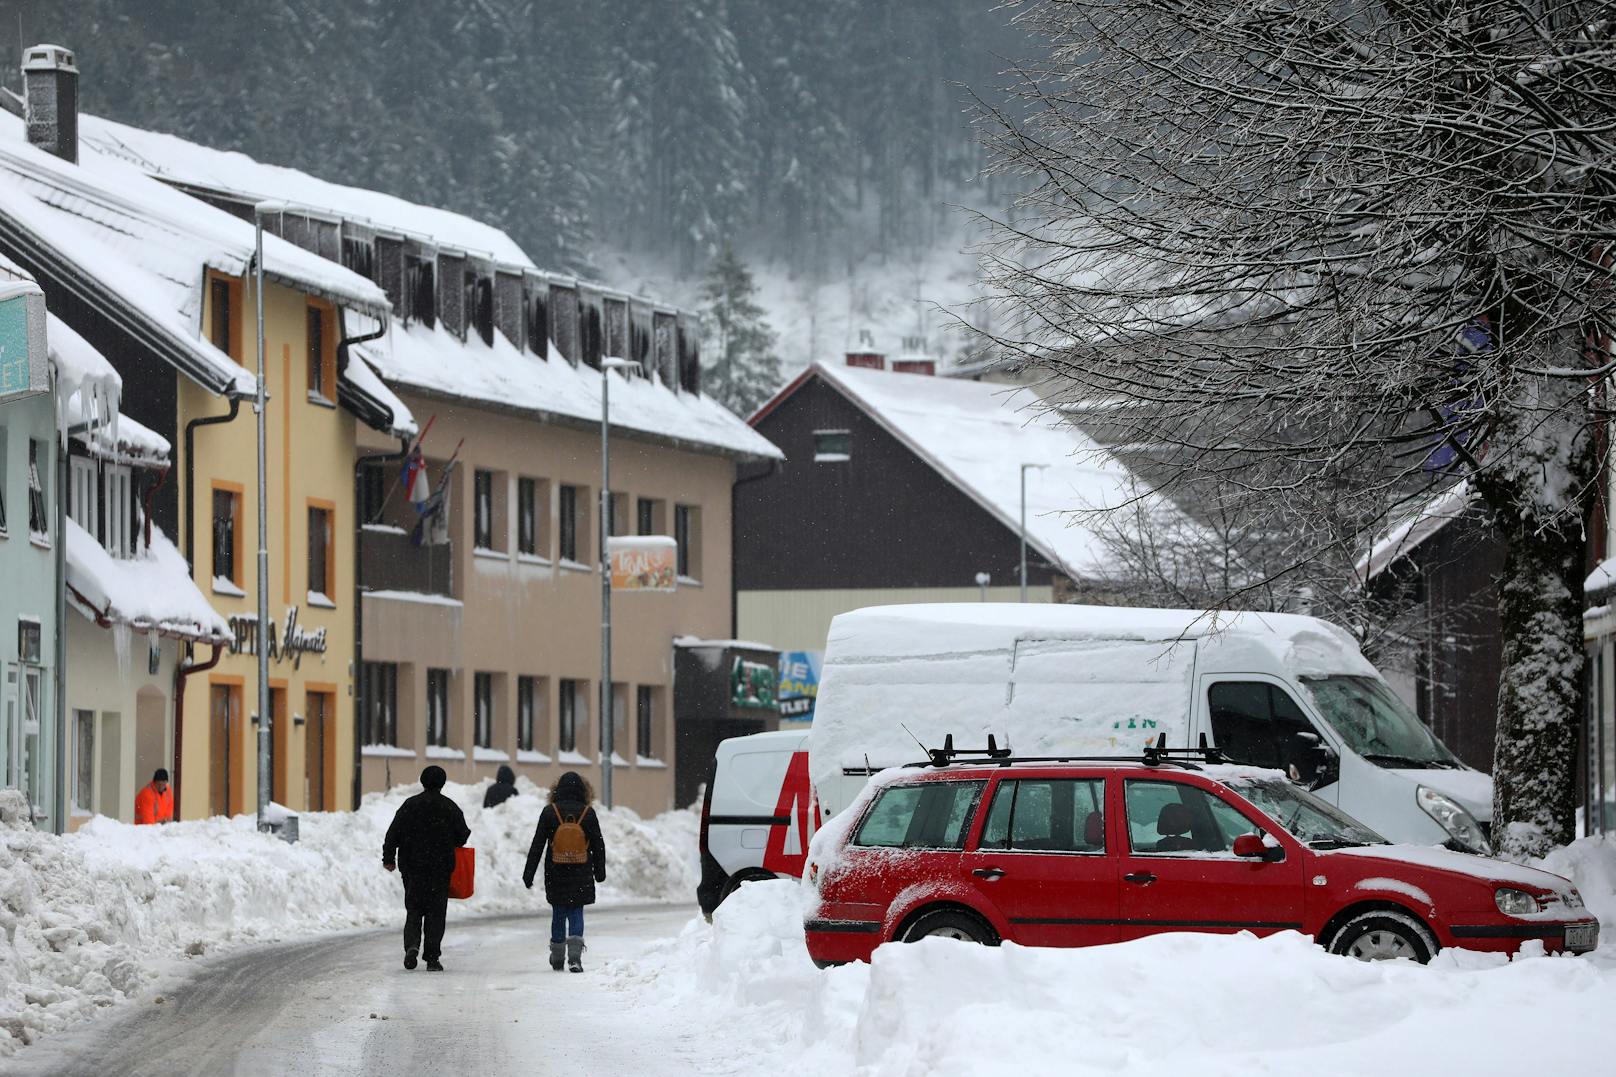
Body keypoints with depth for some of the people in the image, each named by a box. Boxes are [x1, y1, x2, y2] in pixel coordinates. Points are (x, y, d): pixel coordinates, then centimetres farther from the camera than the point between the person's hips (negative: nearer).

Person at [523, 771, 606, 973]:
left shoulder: (549, 812, -5)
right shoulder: (588, 813, -3)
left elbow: (537, 845, -4)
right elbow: (598, 845, 4)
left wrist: (528, 873, 1)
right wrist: (599, 871, 16)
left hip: (556, 875, 0)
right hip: (581, 876, 0)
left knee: (558, 914, 13)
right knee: (576, 913, 5)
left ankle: (557, 958, 20)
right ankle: (575, 956, -14)